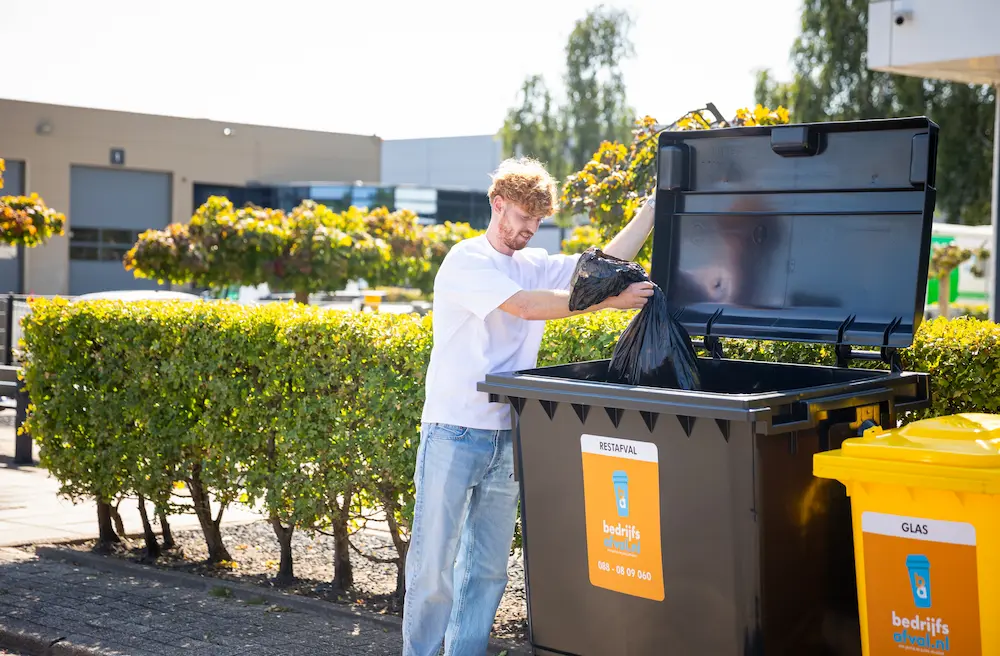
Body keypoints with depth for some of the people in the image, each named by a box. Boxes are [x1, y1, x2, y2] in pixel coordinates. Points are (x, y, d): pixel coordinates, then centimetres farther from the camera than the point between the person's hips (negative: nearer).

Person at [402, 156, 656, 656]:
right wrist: (608, 300, -18)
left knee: (489, 567, 10)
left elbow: (604, 263, 10)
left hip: (507, 437, 7)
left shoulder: (535, 265, 13)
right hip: (454, 432, -7)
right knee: (433, 562, -2)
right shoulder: (468, 260, -7)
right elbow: (525, 305, -19)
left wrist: (655, 205, 5)